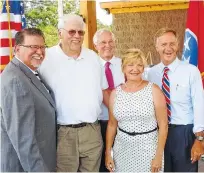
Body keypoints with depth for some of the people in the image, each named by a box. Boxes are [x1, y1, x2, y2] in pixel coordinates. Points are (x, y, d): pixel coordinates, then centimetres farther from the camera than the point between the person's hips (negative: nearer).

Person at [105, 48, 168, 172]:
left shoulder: (154, 90, -8)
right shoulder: (115, 93, 2)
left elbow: (163, 125, -7)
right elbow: (112, 124, 8)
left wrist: (159, 155, -10)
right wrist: (108, 152, 6)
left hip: (147, 148, -2)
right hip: (122, 149, 3)